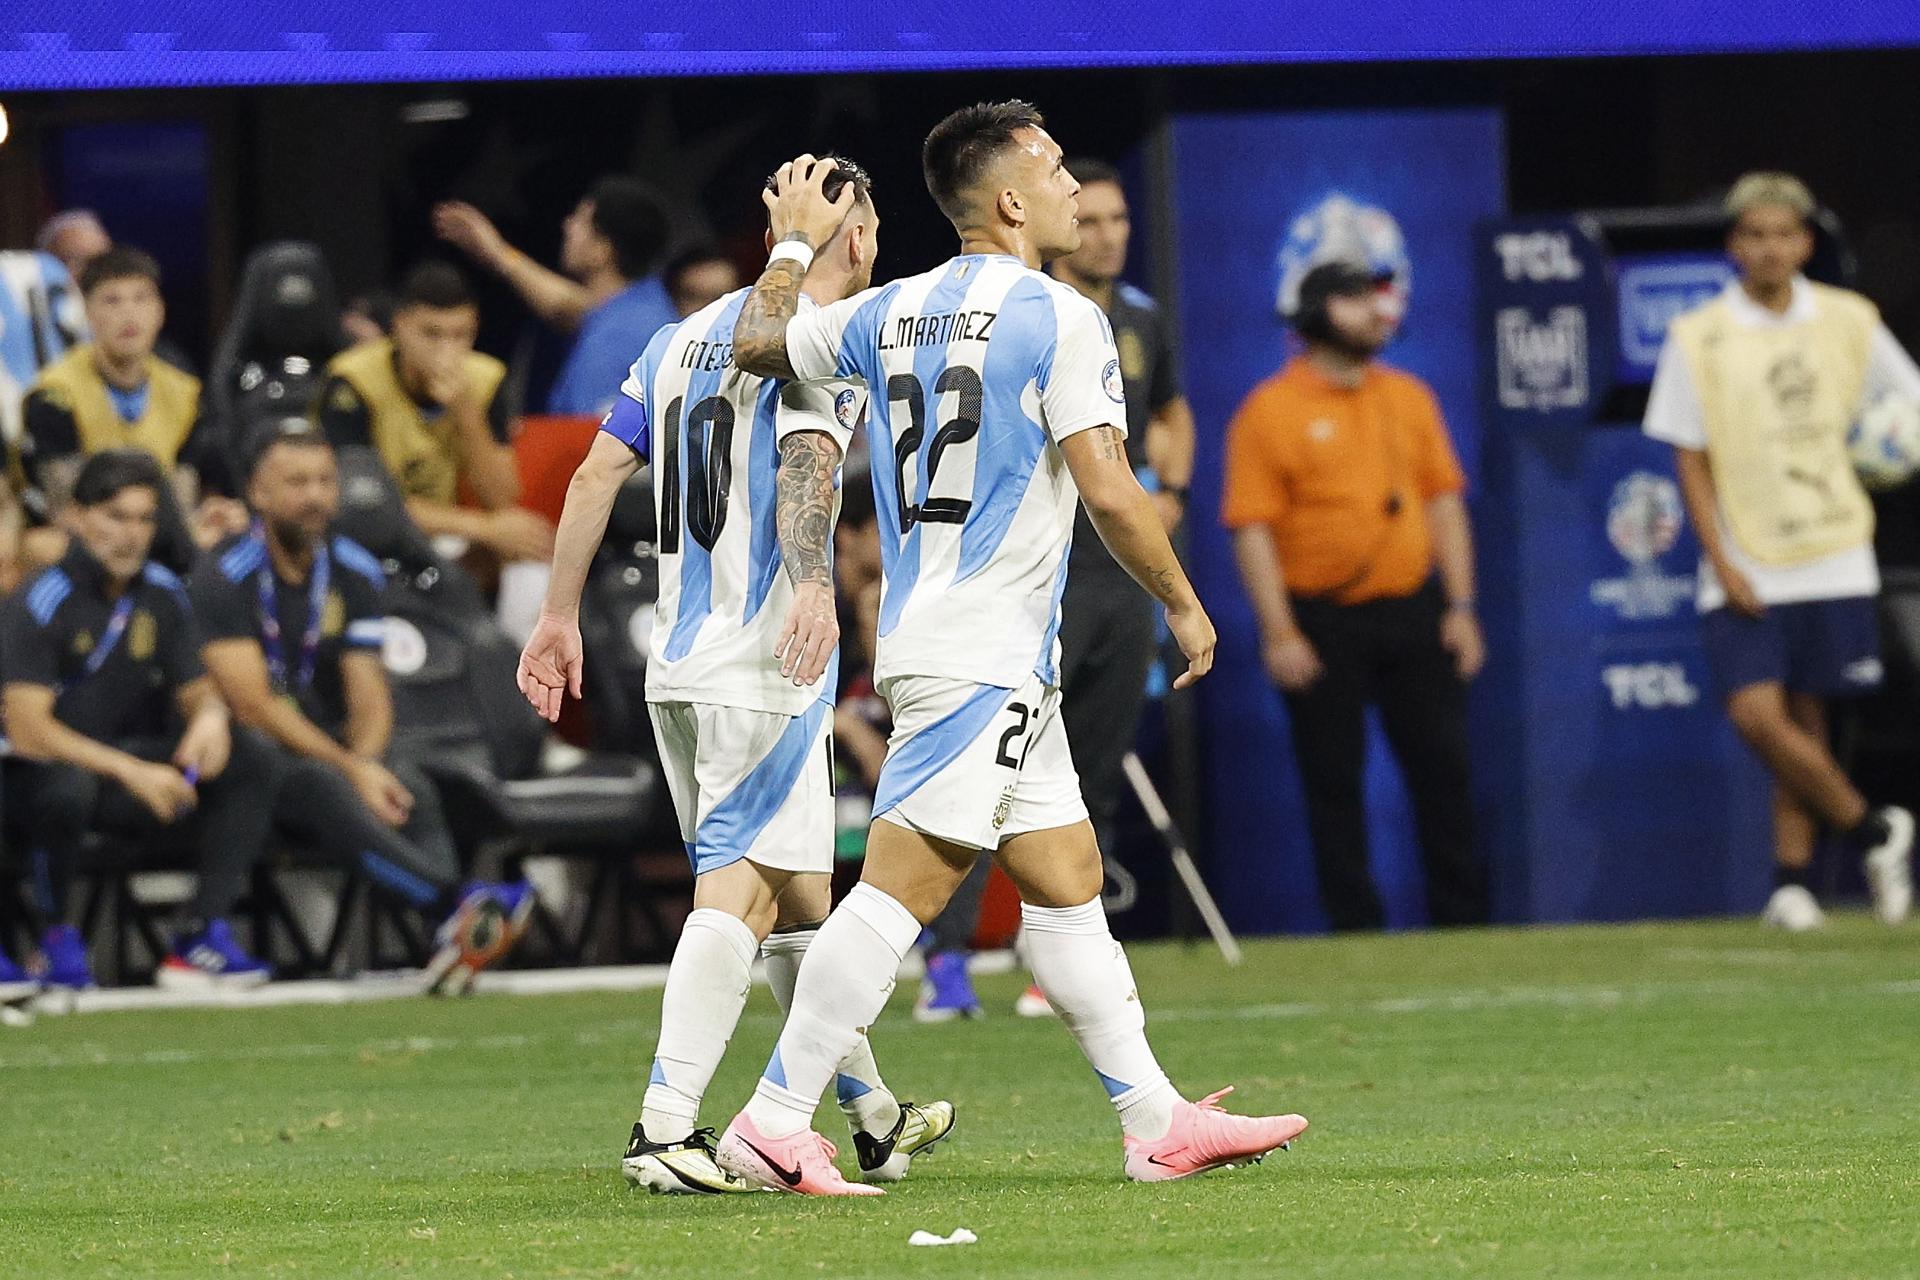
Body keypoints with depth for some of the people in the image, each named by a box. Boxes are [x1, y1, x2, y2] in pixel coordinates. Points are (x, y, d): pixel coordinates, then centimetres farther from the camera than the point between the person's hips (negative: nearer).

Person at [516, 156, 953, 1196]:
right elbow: (805, 461, -24)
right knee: (739, 889, -12)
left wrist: (560, 614, 17)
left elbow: (598, 472, 14)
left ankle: (874, 1118, 27)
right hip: (765, 664, -8)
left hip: (677, 664, 8)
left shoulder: (684, 338, 18)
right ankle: (666, 1128, -22)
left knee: (798, 893, 16)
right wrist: (811, 584, -39)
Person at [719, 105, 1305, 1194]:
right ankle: (775, 1122, -14)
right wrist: (1185, 606, -4)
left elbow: (759, 343, 25)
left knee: (1068, 880, 11)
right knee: (902, 887, -11)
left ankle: (1159, 1123, 13)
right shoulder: (1059, 319, -11)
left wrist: (795, 244, 39)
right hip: (985, 655, -9)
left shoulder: (892, 313, 11)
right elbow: (1109, 492, -16)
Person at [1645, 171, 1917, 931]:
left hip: (1832, 560, 2)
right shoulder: (1698, 339, -2)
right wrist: (1722, 563, -9)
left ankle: (1793, 877, 11)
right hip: (1745, 573, -2)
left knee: (1805, 719, 2)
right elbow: (1690, 461, -1)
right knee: (1756, 714, -14)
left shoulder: (1848, 322, 4)